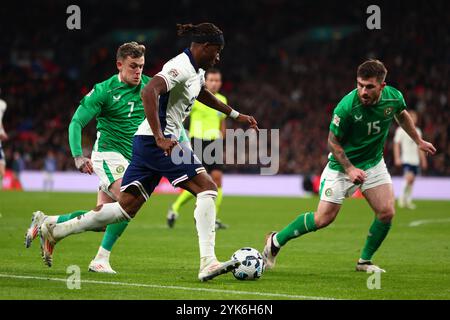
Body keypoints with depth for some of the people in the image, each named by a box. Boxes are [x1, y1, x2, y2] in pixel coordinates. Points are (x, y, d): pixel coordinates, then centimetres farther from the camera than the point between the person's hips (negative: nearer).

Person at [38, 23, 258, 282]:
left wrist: (236, 115, 39)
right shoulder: (181, 67, -15)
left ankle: (54, 232, 15)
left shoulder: (196, 70, 16)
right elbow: (149, 92, -30)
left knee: (127, 207, 9)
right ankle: (208, 264, -19)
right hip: (157, 141, -10)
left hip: (147, 143, 10)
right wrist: (160, 138, -35)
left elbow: (202, 93, 39)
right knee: (207, 187, -13)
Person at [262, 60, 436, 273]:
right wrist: (350, 169, -23)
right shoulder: (347, 107, -30)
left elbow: (402, 115, 11)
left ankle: (365, 261, 11)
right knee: (323, 218, -6)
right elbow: (333, 141, -17)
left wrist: (418, 141, 20)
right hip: (342, 165, -5)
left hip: (373, 163, 5)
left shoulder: (394, 97, -15)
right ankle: (276, 241, 12)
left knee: (386, 212, -8)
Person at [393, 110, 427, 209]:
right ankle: (402, 197, -7)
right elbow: (396, 144, -4)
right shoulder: (401, 130, -3)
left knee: (412, 181, 7)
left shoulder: (417, 131, 15)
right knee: (409, 178, -21)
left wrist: (423, 160, 19)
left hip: (415, 160, 6)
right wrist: (397, 158, -12)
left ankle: (408, 201, 13)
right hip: (406, 159, -6)